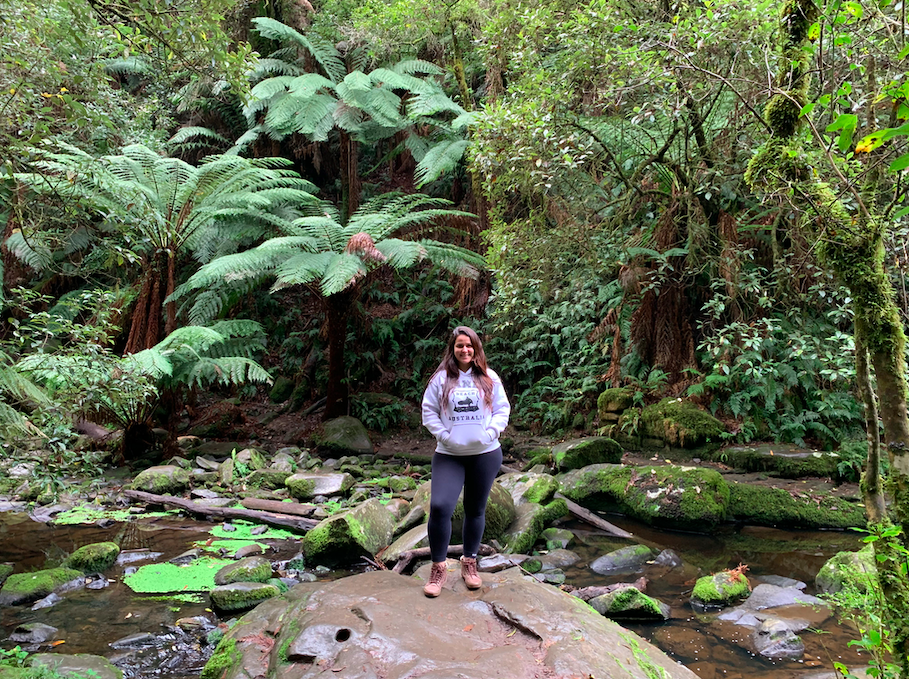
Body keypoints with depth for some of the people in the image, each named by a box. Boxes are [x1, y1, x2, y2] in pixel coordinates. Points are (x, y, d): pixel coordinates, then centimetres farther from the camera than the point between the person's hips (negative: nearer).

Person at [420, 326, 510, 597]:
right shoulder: (441, 379, 0)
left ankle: (469, 563, 31)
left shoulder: (489, 378, 3)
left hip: (485, 454, 2)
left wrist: (491, 432, -9)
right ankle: (438, 568, 1)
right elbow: (429, 411, 2)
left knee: (476, 510, 13)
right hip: (449, 455, -1)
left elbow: (502, 409, 6)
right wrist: (443, 435, -10)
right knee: (439, 506, -16)